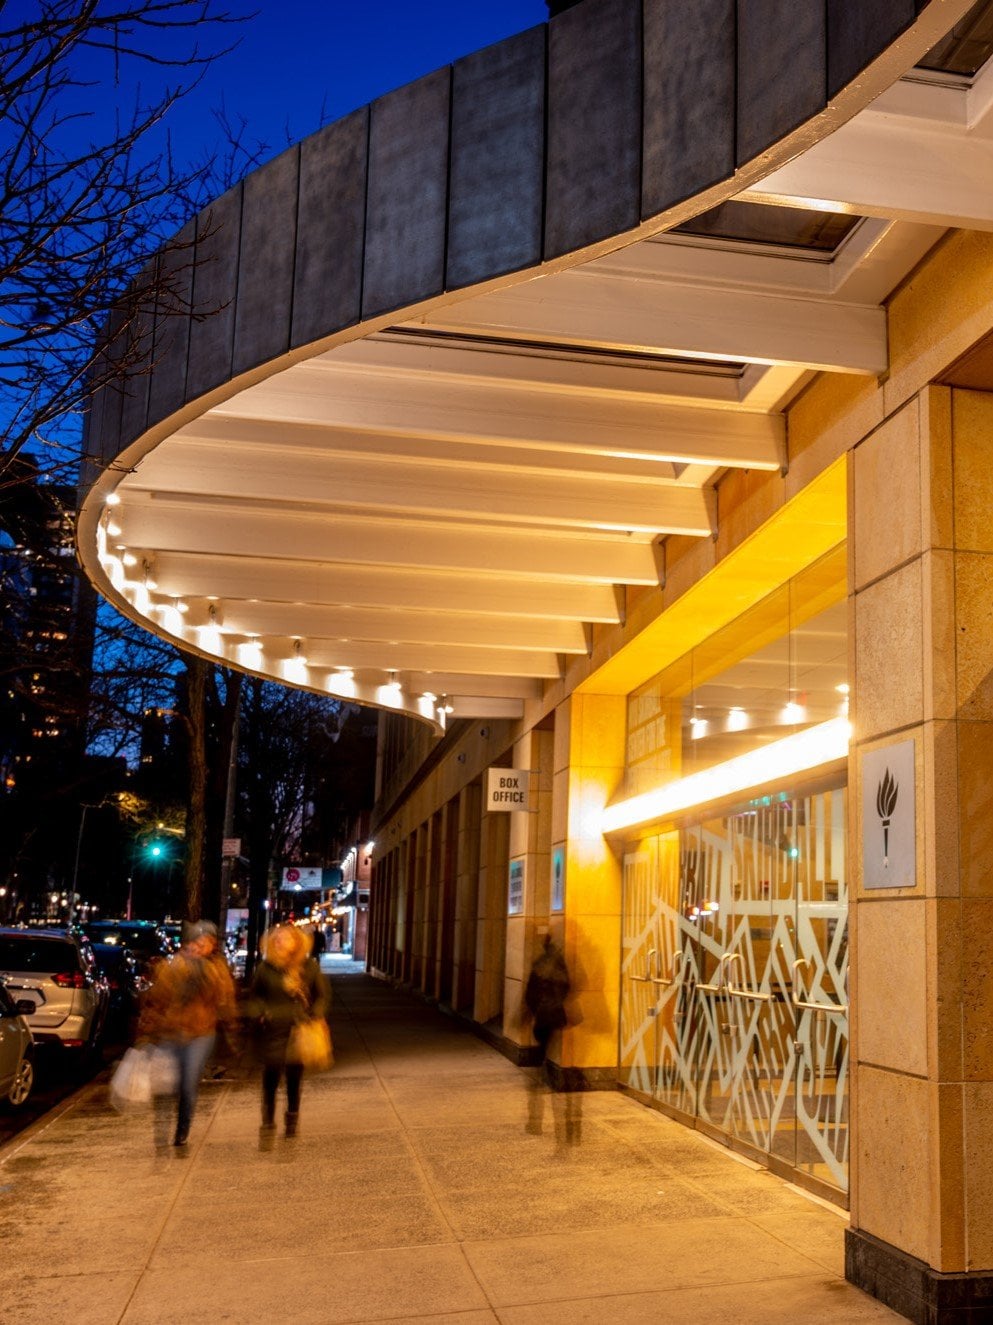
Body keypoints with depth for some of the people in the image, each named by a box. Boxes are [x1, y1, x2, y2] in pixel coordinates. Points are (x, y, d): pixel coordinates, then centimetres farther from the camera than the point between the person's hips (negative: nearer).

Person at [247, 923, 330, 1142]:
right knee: (271, 1078, -1)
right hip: (273, 1031, -1)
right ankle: (268, 1124, 13)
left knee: (295, 1077, 13)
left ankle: (292, 1117, 35)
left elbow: (323, 995, 10)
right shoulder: (266, 968, -3)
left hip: (300, 1031, 2)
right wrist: (260, 1013, -7)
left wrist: (315, 1016, -5)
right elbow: (254, 996, 11)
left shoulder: (309, 966, 0)